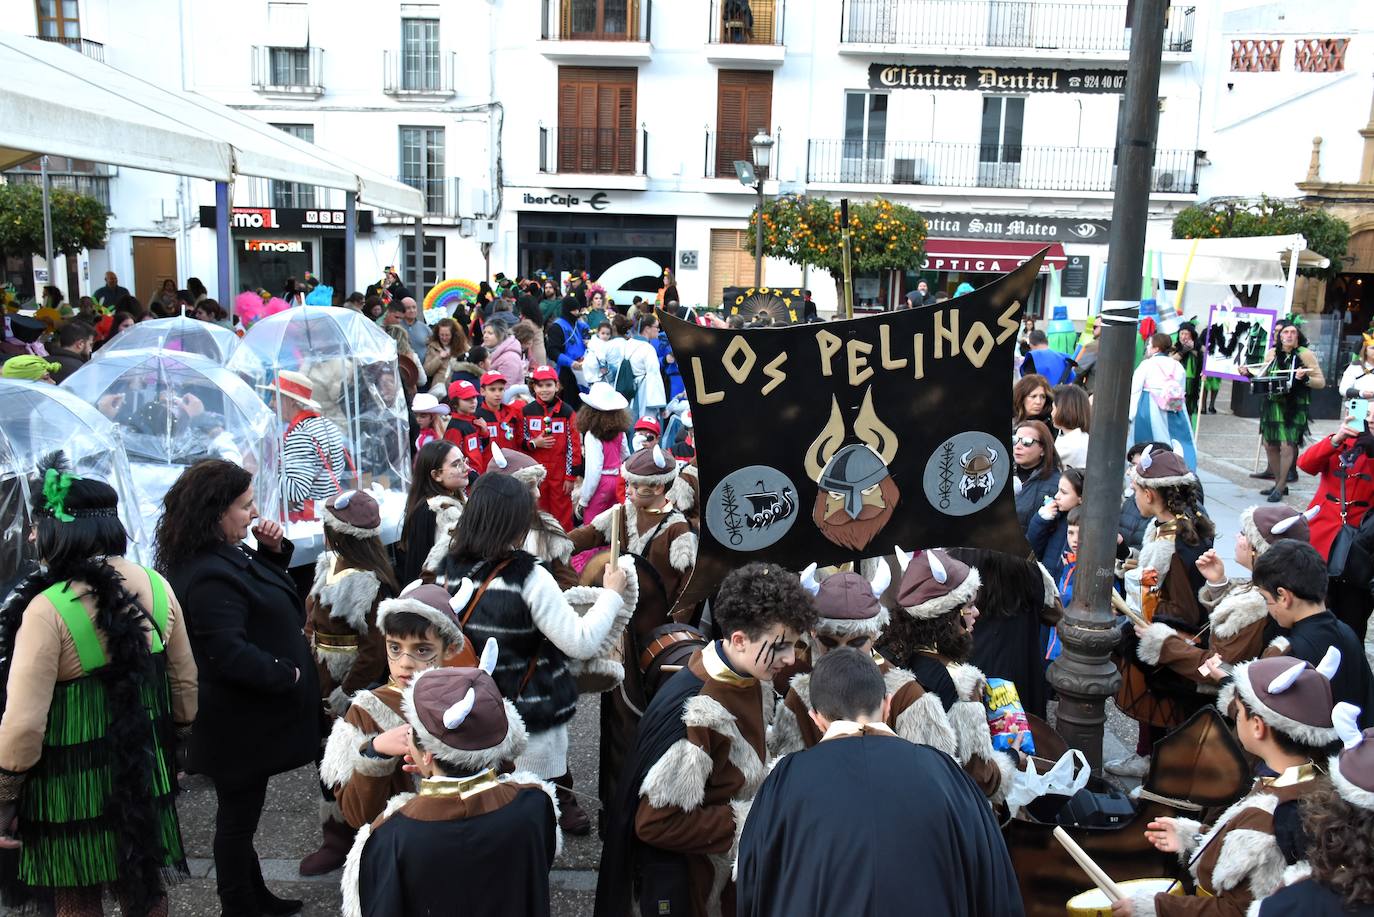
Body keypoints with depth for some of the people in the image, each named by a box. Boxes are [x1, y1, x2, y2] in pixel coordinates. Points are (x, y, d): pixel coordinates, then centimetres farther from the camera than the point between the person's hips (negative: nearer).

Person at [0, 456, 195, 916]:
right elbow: (184, 682, 4)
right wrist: (174, 739, 19)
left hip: (72, 786, -5)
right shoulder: (155, 586, -5)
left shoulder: (48, 609, -22)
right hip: (144, 772, 5)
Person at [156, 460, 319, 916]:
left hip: (248, 716, 10)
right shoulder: (208, 577, -28)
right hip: (240, 723, -10)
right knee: (238, 815, 7)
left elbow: (262, 590, 19)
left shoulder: (227, 554, 3)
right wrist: (287, 675, -20)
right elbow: (229, 653, -31)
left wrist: (273, 550, 1)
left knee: (242, 811, 23)